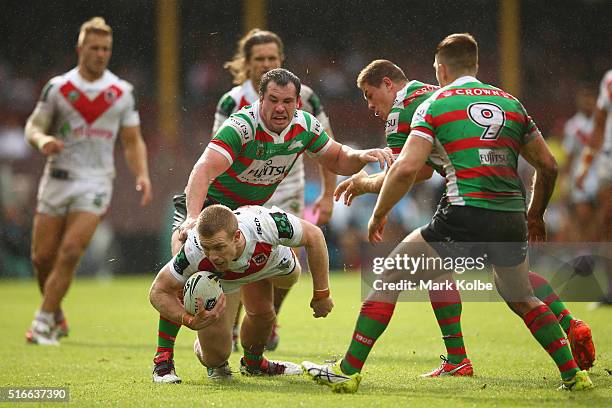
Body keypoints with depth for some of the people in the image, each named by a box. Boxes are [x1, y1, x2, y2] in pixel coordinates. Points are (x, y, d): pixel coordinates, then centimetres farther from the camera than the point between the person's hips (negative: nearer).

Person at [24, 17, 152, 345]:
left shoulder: (123, 92, 5)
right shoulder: (58, 87, 3)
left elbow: (133, 141, 10)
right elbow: (33, 126, 6)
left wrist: (142, 174, -6)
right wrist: (42, 139, -18)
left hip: (96, 181, -1)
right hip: (58, 179, 1)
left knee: (70, 252, -16)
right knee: (42, 256, 1)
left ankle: (43, 323, -7)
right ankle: (57, 319, 24)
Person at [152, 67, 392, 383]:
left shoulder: (305, 126, -10)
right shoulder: (241, 126, -31)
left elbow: (337, 161, 7)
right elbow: (203, 170, -43)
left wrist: (362, 156, -16)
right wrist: (194, 217, -59)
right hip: (206, 203, -7)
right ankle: (163, 359, -18)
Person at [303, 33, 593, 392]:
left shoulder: (434, 105, 3)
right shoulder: (511, 103, 16)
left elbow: (406, 169, -7)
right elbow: (548, 165, 19)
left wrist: (379, 214, 6)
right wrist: (536, 214, 33)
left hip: (463, 218, -4)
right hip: (512, 221, 4)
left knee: (389, 280, 9)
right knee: (522, 299, 28)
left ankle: (348, 371, 6)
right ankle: (573, 374, 21)